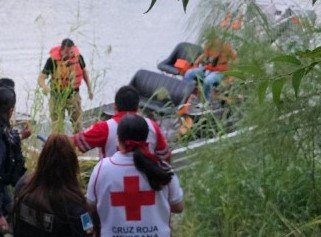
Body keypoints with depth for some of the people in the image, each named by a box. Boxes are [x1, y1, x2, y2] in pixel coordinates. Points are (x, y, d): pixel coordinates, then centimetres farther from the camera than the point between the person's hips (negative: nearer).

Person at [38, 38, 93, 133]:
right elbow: (41, 78, -19)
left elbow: (84, 71, 10)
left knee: (78, 124, 12)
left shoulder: (78, 57, -10)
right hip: (57, 96, -3)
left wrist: (89, 89, 12)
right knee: (57, 127, 2)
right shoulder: (53, 60, -20)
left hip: (73, 95, 3)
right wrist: (44, 86, -42)